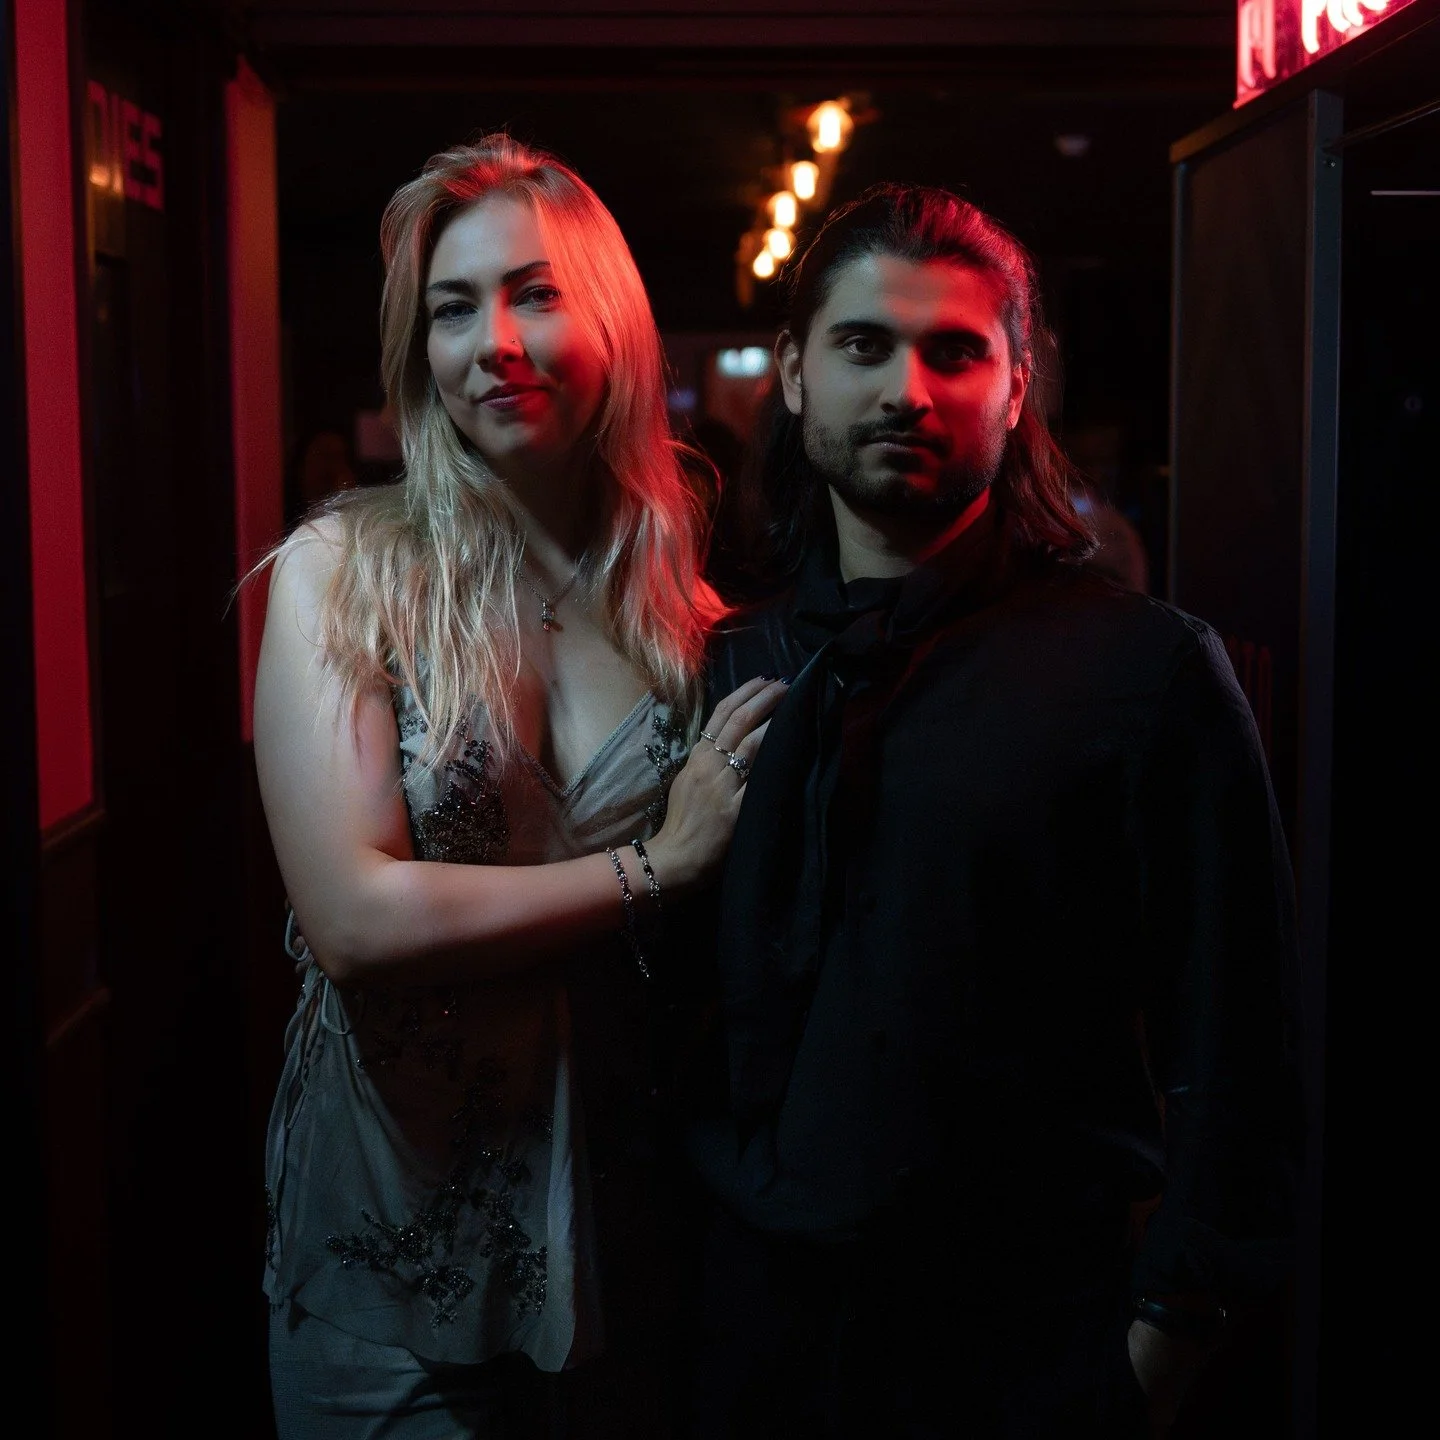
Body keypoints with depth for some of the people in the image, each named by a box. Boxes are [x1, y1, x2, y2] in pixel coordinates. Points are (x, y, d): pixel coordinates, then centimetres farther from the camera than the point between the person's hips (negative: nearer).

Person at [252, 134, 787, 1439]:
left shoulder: (678, 596, 0)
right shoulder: (343, 570, -9)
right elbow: (355, 918, -20)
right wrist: (655, 864, -17)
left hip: (629, 1219, 3)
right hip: (397, 1242, -3)